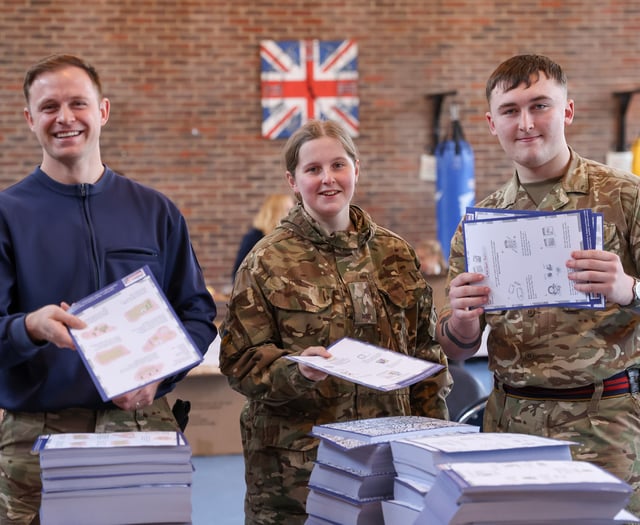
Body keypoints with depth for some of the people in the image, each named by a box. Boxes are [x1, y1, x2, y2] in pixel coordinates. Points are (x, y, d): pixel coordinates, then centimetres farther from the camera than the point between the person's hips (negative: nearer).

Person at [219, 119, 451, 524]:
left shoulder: (396, 255, 11)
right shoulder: (268, 261, 0)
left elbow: (425, 350, 17)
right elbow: (239, 358, -4)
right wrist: (295, 370, -21)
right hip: (295, 458, -3)